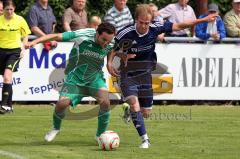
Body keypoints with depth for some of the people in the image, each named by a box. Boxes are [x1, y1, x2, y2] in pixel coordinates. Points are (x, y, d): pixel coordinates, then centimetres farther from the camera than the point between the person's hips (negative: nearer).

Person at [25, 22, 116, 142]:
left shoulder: (110, 45, -18)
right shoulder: (83, 36, -28)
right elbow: (57, 36, -25)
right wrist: (35, 41, -33)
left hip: (95, 77, 2)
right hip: (75, 76, -2)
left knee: (105, 102, -22)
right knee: (62, 103, -15)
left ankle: (100, 135, -1)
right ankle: (56, 128, 19)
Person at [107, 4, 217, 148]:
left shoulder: (155, 28, -12)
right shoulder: (125, 34, -20)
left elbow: (178, 26, -3)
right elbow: (113, 50, -4)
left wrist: (203, 20, -2)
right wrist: (109, 63, -24)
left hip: (145, 74, 4)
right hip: (128, 75, -4)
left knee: (146, 112, 10)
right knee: (135, 105, -23)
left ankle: (130, 110, 45)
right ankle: (145, 140, -17)